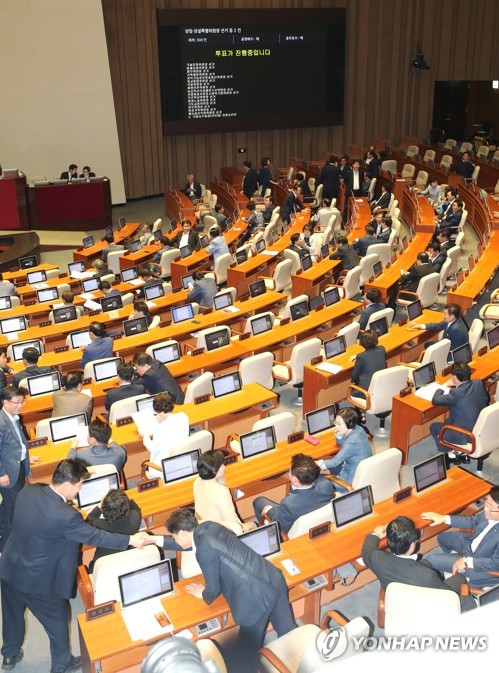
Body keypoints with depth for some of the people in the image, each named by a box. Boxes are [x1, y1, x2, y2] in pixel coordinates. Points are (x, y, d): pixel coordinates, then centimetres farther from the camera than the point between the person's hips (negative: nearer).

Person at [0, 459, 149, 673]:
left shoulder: (27, 491, -15)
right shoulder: (66, 516, -33)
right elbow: (93, 536, -22)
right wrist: (131, 540, -13)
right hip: (39, 581, -6)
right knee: (58, 621, 20)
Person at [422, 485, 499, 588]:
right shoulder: (489, 513, -19)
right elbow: (473, 521, 0)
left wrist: (467, 561, -24)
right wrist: (444, 518, -4)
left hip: (478, 563, -7)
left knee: (432, 558, -1)